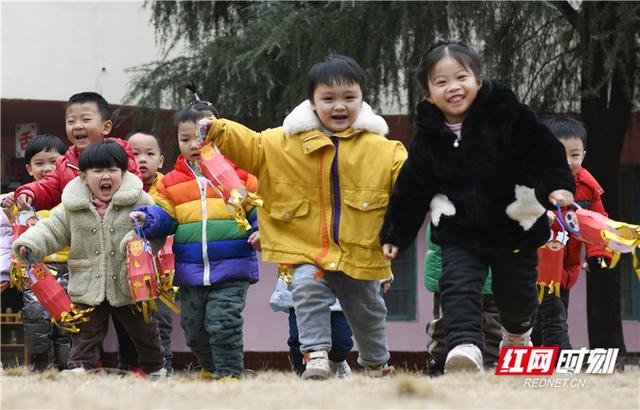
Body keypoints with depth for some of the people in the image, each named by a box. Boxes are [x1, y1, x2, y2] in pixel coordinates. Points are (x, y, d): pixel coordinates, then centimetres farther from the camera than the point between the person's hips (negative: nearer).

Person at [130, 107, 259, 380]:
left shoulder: (239, 174, 0)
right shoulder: (171, 182, 9)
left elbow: (258, 209, 4)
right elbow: (164, 218, 9)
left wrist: (261, 230, -14)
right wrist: (148, 219, -12)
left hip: (232, 268, -4)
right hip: (190, 272, 4)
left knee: (223, 323, -14)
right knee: (194, 328, 14)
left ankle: (230, 373, -2)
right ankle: (209, 369, 35)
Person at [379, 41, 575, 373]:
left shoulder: (509, 116, -14)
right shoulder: (428, 137, -5)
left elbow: (542, 151, -17)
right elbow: (411, 190, 4)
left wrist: (556, 185, -34)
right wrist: (395, 234, 8)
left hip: (514, 228, -1)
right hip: (460, 236, 1)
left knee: (517, 293, 17)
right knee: (458, 287, -23)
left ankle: (517, 333, 51)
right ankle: (465, 349, -37)